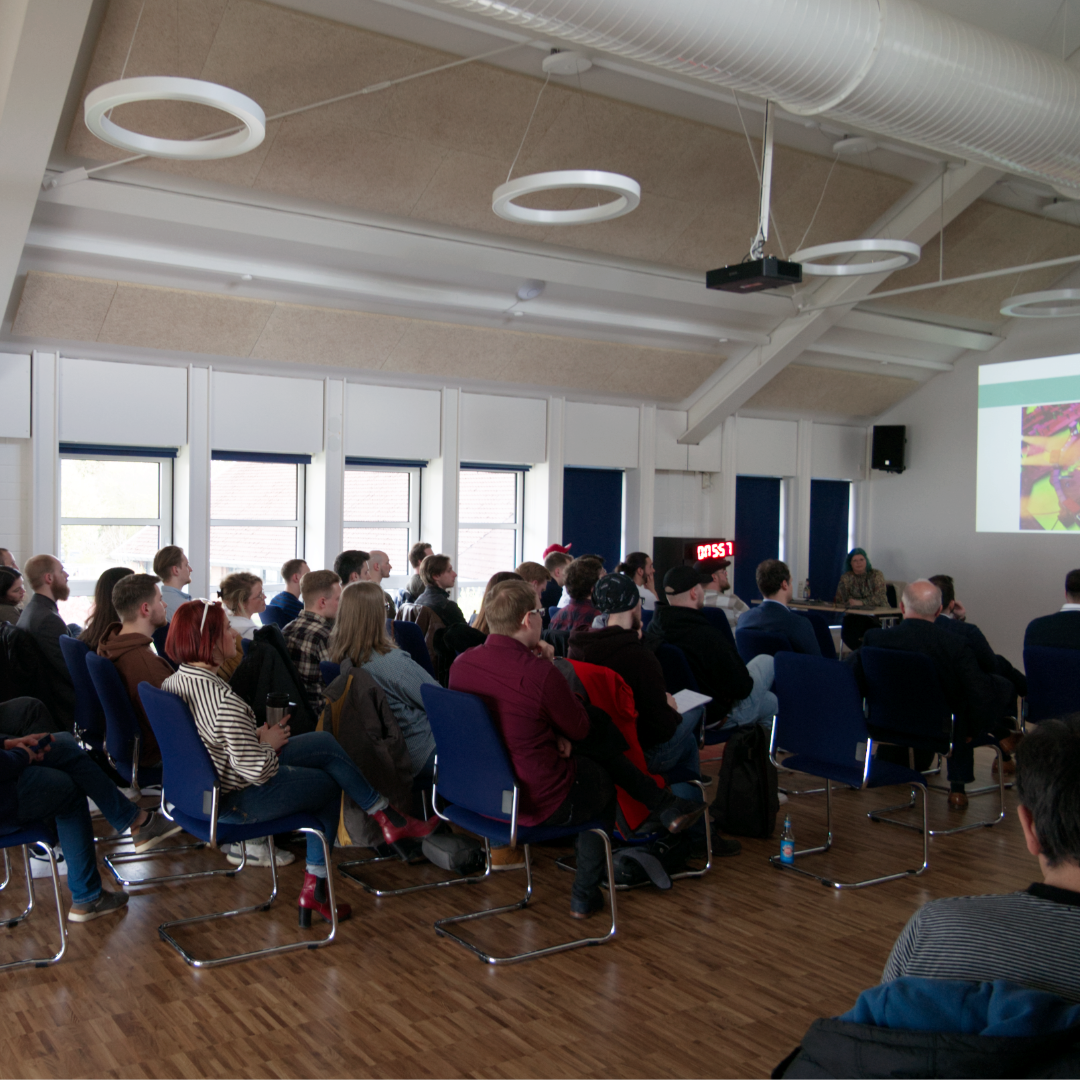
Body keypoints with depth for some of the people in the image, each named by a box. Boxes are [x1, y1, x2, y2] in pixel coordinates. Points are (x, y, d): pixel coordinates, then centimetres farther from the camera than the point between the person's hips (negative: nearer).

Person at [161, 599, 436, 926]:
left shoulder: (171, 683, -3)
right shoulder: (225, 700, -31)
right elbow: (256, 770, -28)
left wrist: (255, 739, 5)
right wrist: (268, 742, -7)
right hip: (237, 802, -9)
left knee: (325, 742, 14)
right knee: (329, 784, 17)